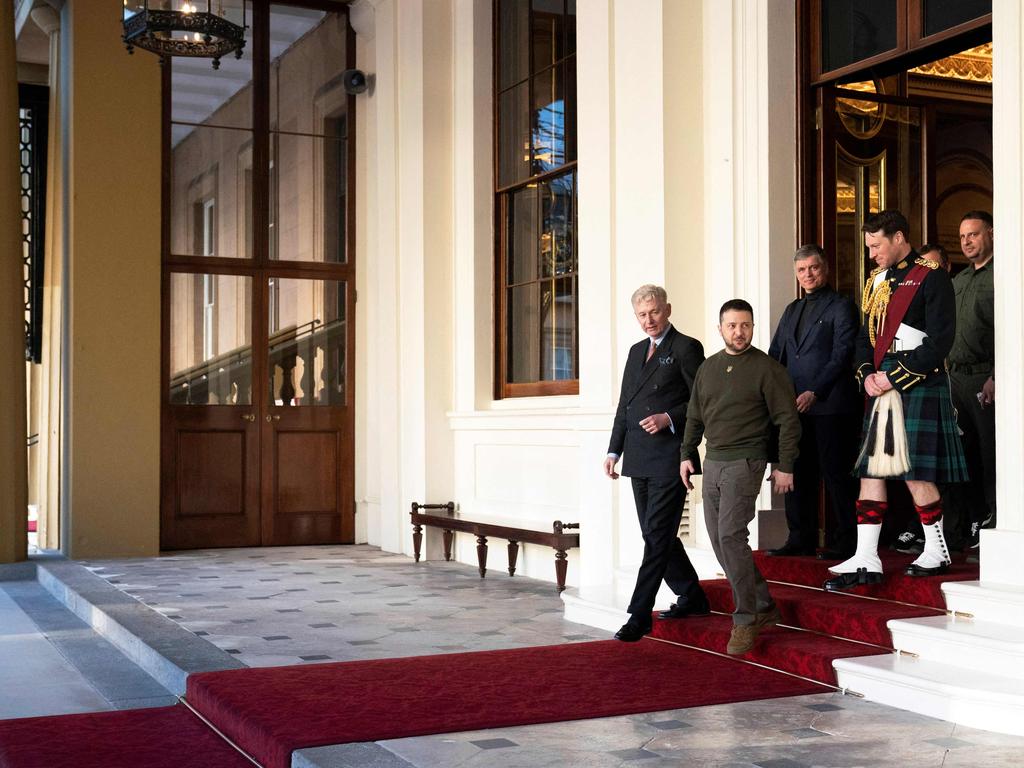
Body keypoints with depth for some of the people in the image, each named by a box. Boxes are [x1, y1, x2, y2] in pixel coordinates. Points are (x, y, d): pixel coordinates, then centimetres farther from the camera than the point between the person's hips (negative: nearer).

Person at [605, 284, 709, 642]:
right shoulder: (636, 351, 18)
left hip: (670, 458, -8)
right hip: (639, 460, 8)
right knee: (656, 535, 13)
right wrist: (614, 450, 13)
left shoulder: (686, 348, -3)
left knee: (657, 536, -7)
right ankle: (692, 598, 27)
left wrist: (668, 418, -19)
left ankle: (639, 615, -6)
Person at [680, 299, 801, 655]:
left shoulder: (767, 369, -6)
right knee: (719, 540, 9)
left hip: (745, 462, -7)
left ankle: (745, 622, -8)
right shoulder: (708, 368, 12)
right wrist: (687, 454, 11)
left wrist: (785, 466, -9)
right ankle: (763, 606, 22)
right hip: (712, 463, 7)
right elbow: (694, 416, 20)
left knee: (730, 535, -16)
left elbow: (788, 420, -6)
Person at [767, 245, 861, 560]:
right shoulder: (792, 310, 20)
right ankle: (801, 539, 16)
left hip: (830, 405, -7)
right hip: (795, 405, 7)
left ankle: (844, 542, 5)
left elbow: (842, 355, -11)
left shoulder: (841, 306, -2)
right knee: (798, 474, 8)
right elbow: (776, 354, 18)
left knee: (836, 475, -2)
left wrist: (814, 392, -17)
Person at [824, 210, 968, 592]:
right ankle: (865, 561, 6)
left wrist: (894, 377, -15)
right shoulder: (877, 280, 15)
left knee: (916, 472, -2)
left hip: (919, 389, -7)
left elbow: (939, 341, -13)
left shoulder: (931, 278, -7)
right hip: (881, 388, 7)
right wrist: (867, 375, 1)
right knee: (871, 469, 3)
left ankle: (937, 552, 17)